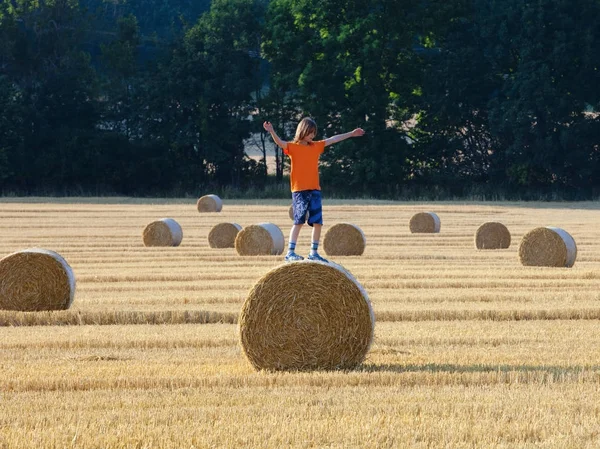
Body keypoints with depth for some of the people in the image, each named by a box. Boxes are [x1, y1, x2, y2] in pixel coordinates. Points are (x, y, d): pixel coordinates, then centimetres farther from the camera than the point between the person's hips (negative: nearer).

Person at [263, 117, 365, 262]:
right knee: (299, 221, -11)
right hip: (299, 190, -5)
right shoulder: (293, 147, -2)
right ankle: (290, 252, -9)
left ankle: (314, 253, 11)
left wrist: (351, 134, 27)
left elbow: (333, 139, 20)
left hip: (314, 190, 5)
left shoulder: (316, 146, 13)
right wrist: (271, 132, -39)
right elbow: (280, 142, -20)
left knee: (318, 222, 1)